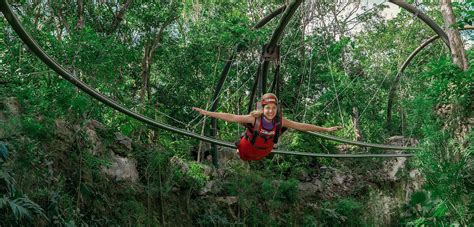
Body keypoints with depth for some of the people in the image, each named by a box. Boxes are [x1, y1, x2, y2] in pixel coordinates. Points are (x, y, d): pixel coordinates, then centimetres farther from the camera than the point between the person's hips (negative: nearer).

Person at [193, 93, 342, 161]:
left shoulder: (280, 121, -28)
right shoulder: (254, 118, -36)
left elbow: (302, 126, -20)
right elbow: (230, 117, -36)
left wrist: (326, 129, -17)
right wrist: (206, 113, -40)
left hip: (263, 154, 3)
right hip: (246, 153, -3)